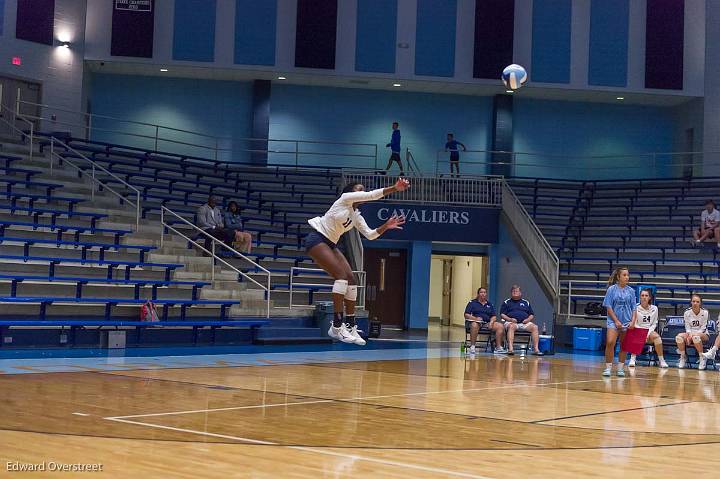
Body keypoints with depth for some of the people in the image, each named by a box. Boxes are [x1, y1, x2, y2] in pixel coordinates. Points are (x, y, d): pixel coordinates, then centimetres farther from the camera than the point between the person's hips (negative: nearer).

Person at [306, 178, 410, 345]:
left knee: (351, 280, -1)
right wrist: (395, 188, -21)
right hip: (316, 239, -9)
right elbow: (373, 195, -15)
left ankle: (350, 326, 1)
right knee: (342, 275, -21)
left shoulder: (356, 216, 13)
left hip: (330, 244, 9)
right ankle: (337, 327, -23)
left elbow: (370, 234, 6)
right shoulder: (345, 198, -8)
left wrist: (386, 226, -7)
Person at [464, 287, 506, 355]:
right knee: (474, 325, -41)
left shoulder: (489, 304, 23)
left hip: (487, 323, 4)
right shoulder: (472, 303, 10)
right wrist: (475, 318, -16)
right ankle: (472, 347, -36)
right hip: (476, 322, -4)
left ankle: (498, 347, -21)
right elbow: (466, 315, 1)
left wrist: (491, 322, -5)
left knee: (500, 326, -21)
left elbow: (494, 316, 18)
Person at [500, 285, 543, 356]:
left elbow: (532, 315, 22)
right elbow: (502, 314, 8)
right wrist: (510, 319, -10)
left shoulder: (526, 302, 25)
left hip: (525, 323, 3)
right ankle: (510, 348, -50)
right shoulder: (506, 302, 18)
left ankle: (536, 349, -33)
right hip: (512, 322, -3)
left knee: (535, 327, -26)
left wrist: (528, 319, -1)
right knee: (511, 326, -39)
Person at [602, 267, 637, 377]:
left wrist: (633, 321, -6)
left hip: (627, 322, 3)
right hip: (614, 321, -3)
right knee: (610, 343, -19)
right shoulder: (612, 289, -3)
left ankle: (621, 369, 18)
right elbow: (608, 307, -4)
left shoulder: (631, 291, 5)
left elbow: (634, 308, 8)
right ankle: (608, 368, -11)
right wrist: (616, 321, -11)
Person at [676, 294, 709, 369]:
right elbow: (687, 327, -1)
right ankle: (683, 357, -9)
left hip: (703, 335, -3)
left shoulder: (704, 312, -11)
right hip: (690, 333, 3)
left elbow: (703, 328, -11)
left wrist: (694, 334, -25)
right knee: (679, 337, -29)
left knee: (696, 337, -40)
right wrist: (689, 335, -22)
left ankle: (702, 358, -22)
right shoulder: (687, 312, -4)